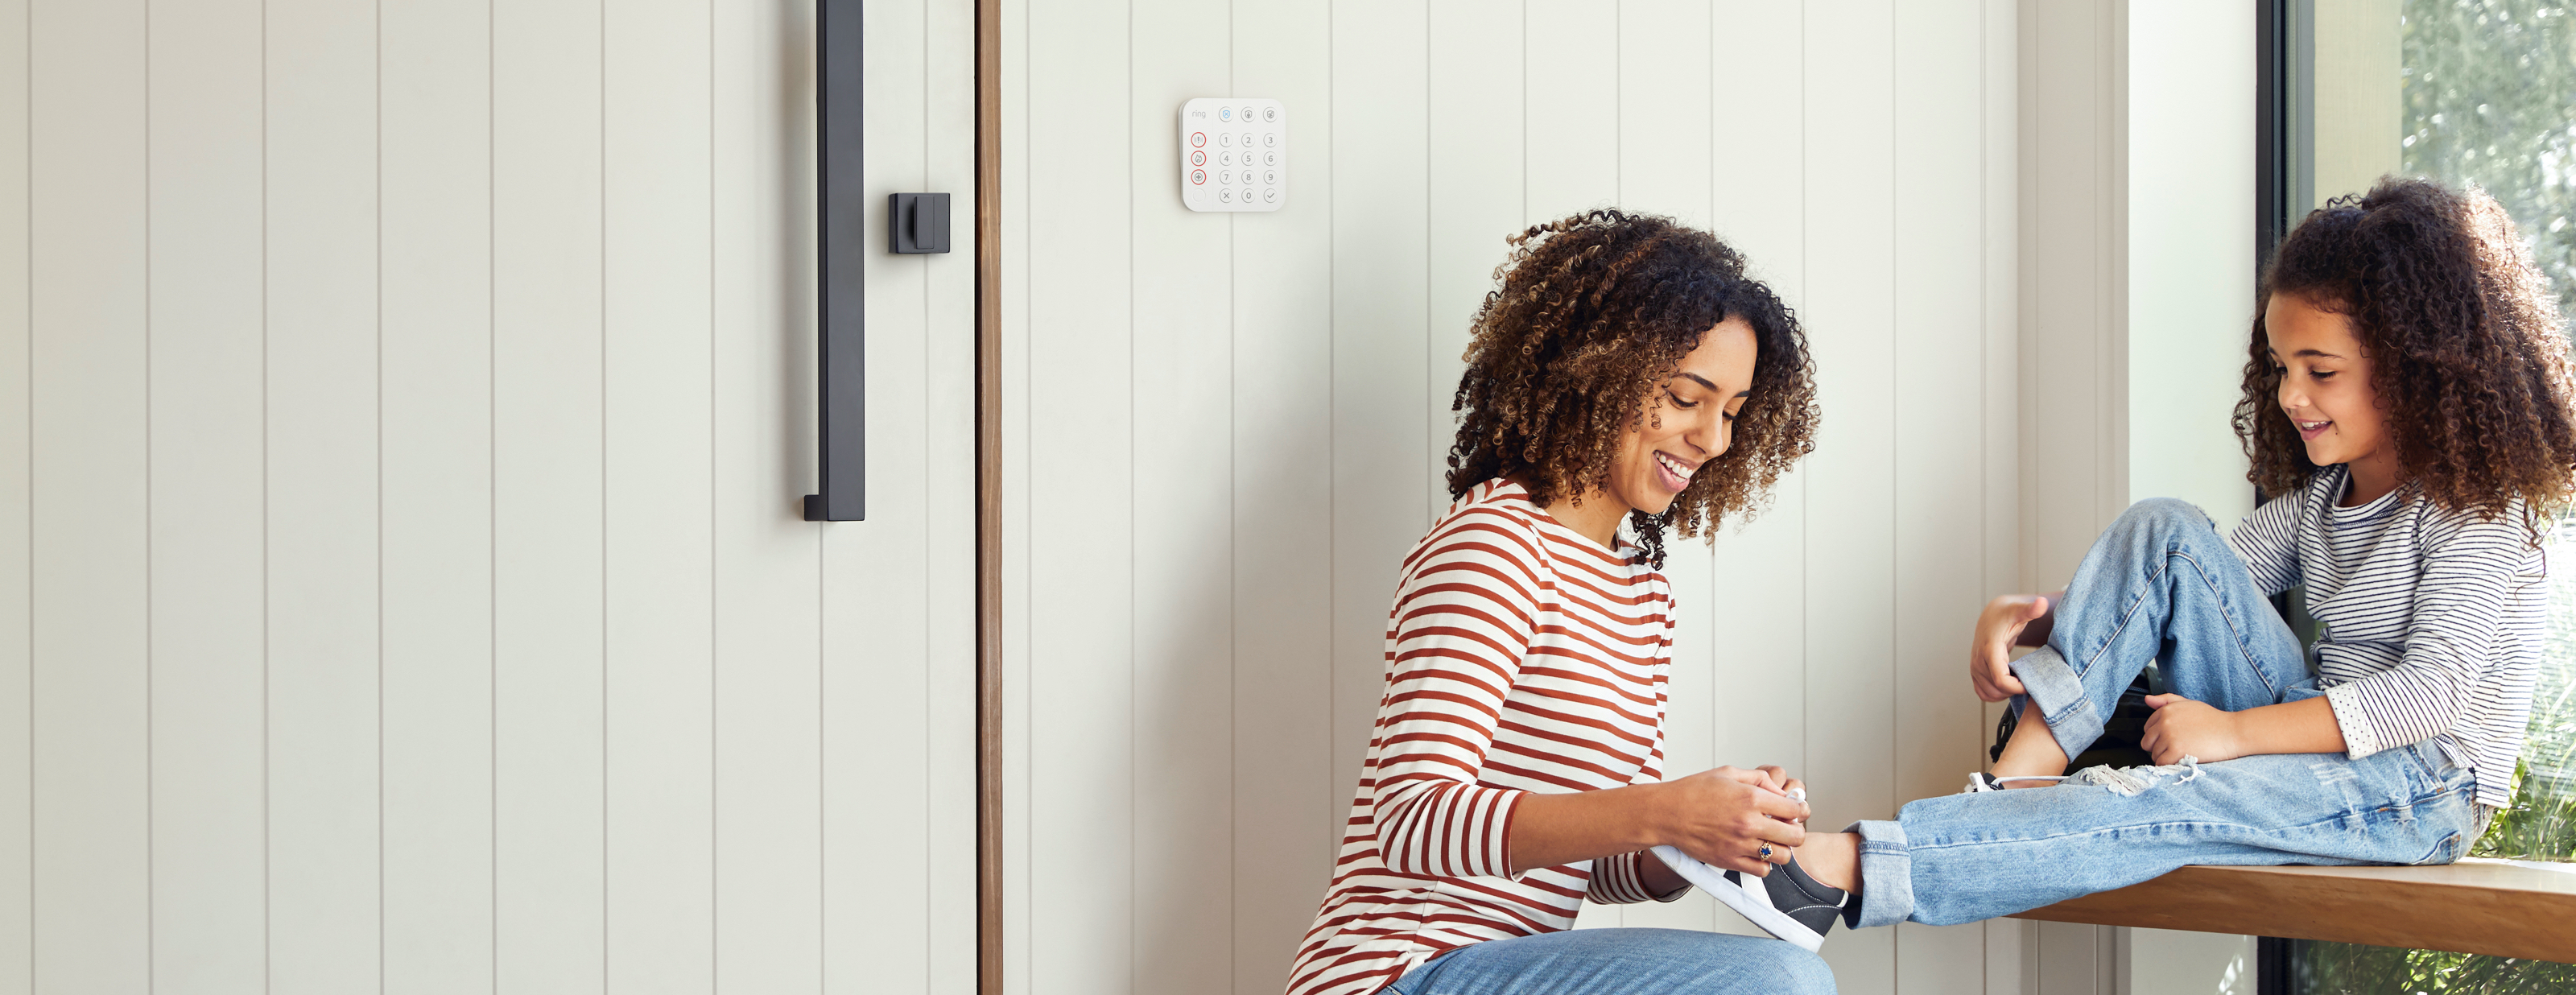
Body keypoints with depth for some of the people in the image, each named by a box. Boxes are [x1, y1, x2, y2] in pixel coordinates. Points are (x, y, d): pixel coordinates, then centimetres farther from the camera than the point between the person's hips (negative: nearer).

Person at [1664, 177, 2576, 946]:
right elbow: (2182, 585, 10)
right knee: (2164, 531, -9)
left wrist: (2233, 731, -26)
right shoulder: (2320, 498, 15)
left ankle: (1839, 870, -44)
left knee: (2156, 806, -33)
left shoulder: (2477, 505, -9)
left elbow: (2436, 689, -21)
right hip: (2321, 734, 8)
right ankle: (2019, 780, -21)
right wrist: (2030, 615, -10)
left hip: (2423, 784, -7)